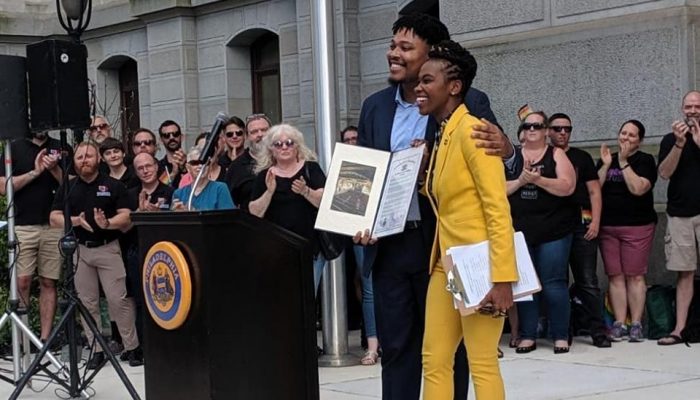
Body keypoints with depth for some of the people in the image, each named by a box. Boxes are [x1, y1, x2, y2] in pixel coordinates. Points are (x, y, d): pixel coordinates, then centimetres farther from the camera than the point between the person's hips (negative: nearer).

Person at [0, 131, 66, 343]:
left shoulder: (61, 149, 12)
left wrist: (55, 169, -9)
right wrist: (35, 172, -10)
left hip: (54, 226, 2)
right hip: (23, 226, -2)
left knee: (48, 283, 3)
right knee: (22, 282, -8)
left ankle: (45, 338, 6)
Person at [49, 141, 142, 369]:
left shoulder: (113, 186, 4)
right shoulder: (67, 188, 10)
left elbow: (126, 217, -2)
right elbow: (54, 219, 5)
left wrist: (107, 223, -21)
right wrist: (75, 221, -14)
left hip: (108, 248, -3)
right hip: (79, 250, 3)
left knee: (118, 299, -8)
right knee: (88, 303, 4)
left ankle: (132, 347, 2)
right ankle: (96, 350, 12)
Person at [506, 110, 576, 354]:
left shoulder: (556, 155, 5)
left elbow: (568, 187, -8)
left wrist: (538, 180, -18)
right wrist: (520, 181, -14)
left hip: (553, 231, -2)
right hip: (519, 231, 2)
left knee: (553, 284, -3)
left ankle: (561, 336, 5)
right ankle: (527, 336, 10)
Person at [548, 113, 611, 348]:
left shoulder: (581, 158, 11)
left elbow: (594, 191, 7)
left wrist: (595, 221, -5)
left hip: (581, 225, -1)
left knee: (587, 281, -4)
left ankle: (598, 331, -3)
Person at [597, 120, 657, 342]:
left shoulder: (645, 161, 1)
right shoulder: (607, 160, 14)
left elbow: (638, 188, -15)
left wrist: (623, 162, -13)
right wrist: (606, 165, -5)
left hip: (637, 226, -4)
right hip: (607, 227, 4)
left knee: (635, 276, -3)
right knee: (615, 276, 1)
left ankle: (636, 324, 0)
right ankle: (619, 324, 2)